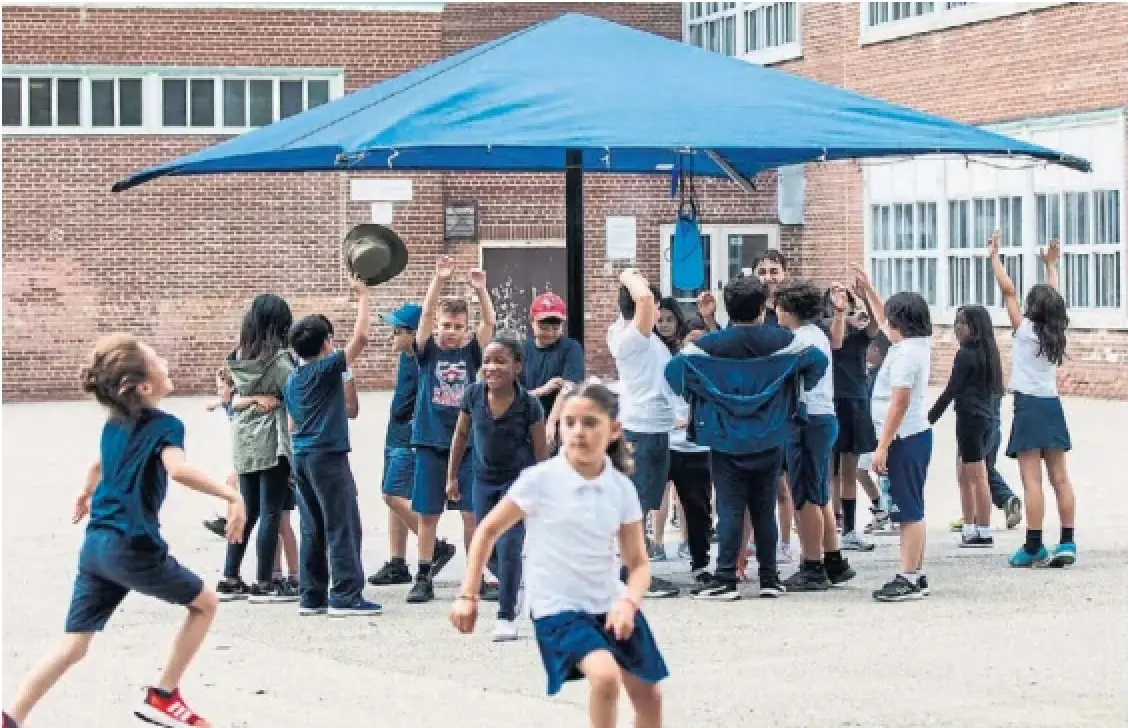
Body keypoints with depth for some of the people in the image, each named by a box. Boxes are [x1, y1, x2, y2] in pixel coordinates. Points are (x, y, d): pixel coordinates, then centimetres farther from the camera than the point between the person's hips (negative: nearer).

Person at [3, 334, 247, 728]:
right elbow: (178, 469, -32)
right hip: (133, 547, -7)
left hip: (94, 544, 7)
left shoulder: (113, 423, 15)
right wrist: (232, 495, -36)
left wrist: (86, 493, 56)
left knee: (72, 648, 7)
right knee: (205, 603, 14)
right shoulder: (165, 426, -10)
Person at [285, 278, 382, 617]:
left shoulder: (292, 379, 13)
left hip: (301, 456, 8)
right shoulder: (327, 369, -9)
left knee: (313, 529, 10)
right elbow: (361, 336, -14)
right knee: (343, 527, -5)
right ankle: (346, 596, -8)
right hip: (328, 455, -8)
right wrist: (363, 296, -5)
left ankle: (312, 596, 10)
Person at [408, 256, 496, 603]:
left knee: (472, 513, 1)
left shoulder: (471, 352, 6)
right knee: (427, 514, 3)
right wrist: (438, 281, -25)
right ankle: (423, 578, 8)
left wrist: (481, 290, -24)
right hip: (430, 443, 0)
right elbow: (425, 315, -11)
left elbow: (489, 322, -8)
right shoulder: (427, 351, 3)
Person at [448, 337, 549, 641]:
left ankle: (506, 616, 0)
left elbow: (540, 450, -8)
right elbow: (461, 434, 5)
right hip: (484, 479, 4)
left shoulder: (528, 403, -18)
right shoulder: (474, 394, -10)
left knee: (509, 546, -11)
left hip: (518, 479, -4)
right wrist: (452, 476, 8)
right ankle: (516, 586, 38)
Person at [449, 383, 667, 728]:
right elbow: (488, 530, -3)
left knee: (648, 696, 12)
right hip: (558, 609, -5)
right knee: (605, 677, -30)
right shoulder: (540, 480, -13)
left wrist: (629, 601, -19)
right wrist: (468, 595, -7)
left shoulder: (622, 488, -3)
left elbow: (638, 564, 1)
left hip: (610, 606, 5)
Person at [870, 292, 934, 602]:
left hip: (904, 439, -10)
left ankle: (909, 579, -8)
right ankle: (916, 575, 18)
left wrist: (882, 446, -21)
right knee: (912, 511, 14)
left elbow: (899, 404, -22)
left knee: (909, 512, -8)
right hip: (916, 436, 10)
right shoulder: (919, 345, 10)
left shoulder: (905, 353, -18)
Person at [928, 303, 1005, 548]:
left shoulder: (966, 355, -14)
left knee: (977, 477, -5)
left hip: (970, 417, -9)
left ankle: (984, 534, -2)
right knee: (965, 476, 15)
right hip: (986, 417, 9)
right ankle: (970, 530, 18)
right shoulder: (986, 353, 12)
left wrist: (930, 418, -10)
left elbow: (951, 390, -15)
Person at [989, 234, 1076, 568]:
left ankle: (1034, 547, -13)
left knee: (1032, 480, -9)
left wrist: (994, 255, 2)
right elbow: (1054, 299, 25)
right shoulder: (1056, 332, 7)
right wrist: (1051, 264, 37)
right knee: (1060, 479, 5)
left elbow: (1008, 289, -6)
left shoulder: (1025, 329, -8)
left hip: (1029, 407, -6)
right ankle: (1067, 543, 5)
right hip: (1052, 406, 6)